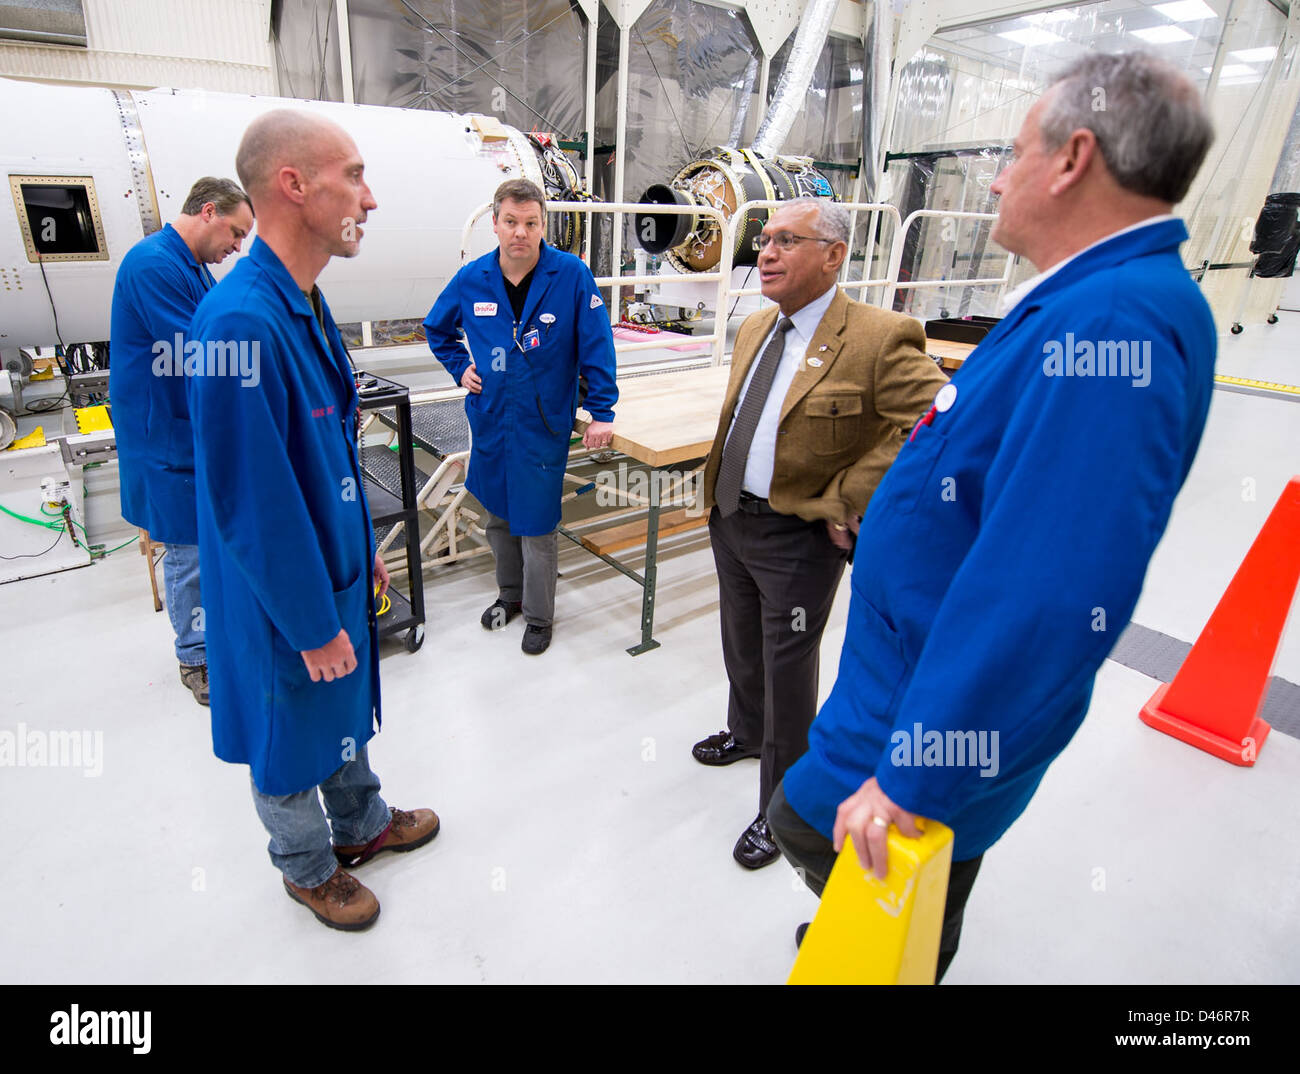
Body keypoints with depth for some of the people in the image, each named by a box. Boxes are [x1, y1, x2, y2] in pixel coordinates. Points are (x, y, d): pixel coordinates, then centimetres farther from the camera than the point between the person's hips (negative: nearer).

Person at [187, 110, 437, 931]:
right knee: (292, 728, 16)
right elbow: (254, 505, -27)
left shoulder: (308, 304, 2)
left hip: (337, 566, 9)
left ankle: (363, 823, 51)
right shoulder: (241, 321, -29)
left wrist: (364, 548, 15)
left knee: (347, 707, 26)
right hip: (287, 597, -8)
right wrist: (313, 626, -19)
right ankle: (307, 868, 43)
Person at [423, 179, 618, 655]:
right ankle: (509, 594, 41)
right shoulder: (471, 278, -1)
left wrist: (601, 412, -10)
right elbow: (436, 329, 18)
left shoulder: (572, 275, -12)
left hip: (542, 426, -4)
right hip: (488, 421, 4)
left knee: (536, 527, 3)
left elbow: (596, 346, -9)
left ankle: (539, 616, 24)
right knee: (497, 518, 17)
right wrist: (460, 367, 5)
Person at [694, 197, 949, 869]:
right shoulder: (753, 330, 7)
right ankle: (746, 732, 55)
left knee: (787, 672, 8)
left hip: (799, 538, -7)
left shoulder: (880, 338, -19)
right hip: (730, 518, 7)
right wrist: (721, 495, 10)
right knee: (741, 646, 25)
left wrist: (843, 499, -23)